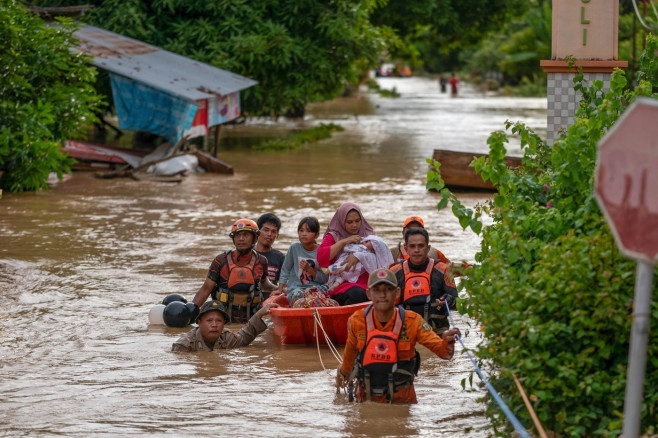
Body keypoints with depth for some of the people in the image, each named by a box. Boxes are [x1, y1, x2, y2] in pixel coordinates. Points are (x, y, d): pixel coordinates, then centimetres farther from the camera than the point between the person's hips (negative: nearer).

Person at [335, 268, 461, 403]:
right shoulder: (357, 321, -10)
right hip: (367, 398, 1)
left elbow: (442, 351, -16)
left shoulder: (411, 321, -13)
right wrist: (345, 372, 31)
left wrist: (447, 342, -41)